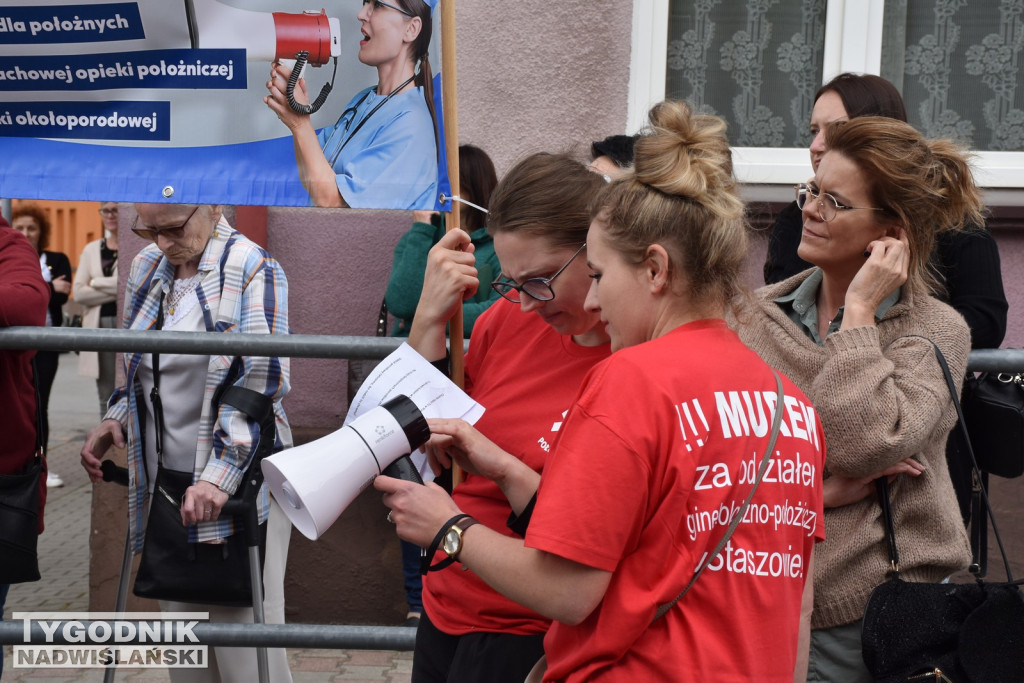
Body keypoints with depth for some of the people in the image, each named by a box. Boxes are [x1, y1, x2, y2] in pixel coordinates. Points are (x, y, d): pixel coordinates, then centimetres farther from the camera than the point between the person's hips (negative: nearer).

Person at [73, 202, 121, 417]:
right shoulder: (91, 250, 14)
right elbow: (78, 293, 5)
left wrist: (96, 282, -3)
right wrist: (116, 291, -7)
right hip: (99, 326, 5)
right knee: (106, 397, 9)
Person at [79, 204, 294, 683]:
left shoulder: (253, 270, -9)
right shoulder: (146, 268, 12)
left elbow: (261, 384, -17)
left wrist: (220, 476, -22)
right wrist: (114, 419, 6)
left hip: (238, 483, -6)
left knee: (244, 639, -4)